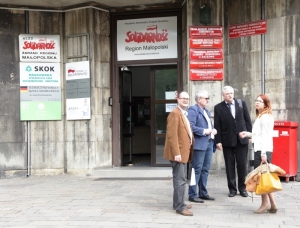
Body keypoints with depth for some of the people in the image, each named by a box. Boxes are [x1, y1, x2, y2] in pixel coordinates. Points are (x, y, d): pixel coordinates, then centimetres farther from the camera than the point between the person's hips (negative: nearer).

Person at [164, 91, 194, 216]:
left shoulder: (185, 114, 18)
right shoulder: (175, 113, -14)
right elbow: (172, 135, -21)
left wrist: (186, 151, 18)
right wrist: (176, 153, -26)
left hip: (184, 152, 10)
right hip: (178, 152, -10)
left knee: (181, 179, 16)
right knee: (180, 180, -8)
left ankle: (179, 203, 27)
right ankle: (180, 207, -3)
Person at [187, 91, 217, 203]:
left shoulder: (206, 111, 20)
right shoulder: (193, 110, -10)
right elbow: (191, 127, -19)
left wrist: (213, 130, 7)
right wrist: (204, 131, -18)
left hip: (209, 143, 9)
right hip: (199, 144, -9)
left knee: (205, 169, 13)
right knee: (197, 170, -5)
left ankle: (203, 193, 23)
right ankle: (192, 195, 1)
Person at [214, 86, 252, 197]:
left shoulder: (241, 103, 5)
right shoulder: (218, 107, 0)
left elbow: (247, 120, 8)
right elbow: (217, 126, -1)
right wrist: (218, 141, -6)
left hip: (242, 139, 1)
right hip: (227, 140, -1)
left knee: (242, 165, 4)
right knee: (230, 166, 5)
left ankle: (242, 188, 15)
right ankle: (232, 189, 14)